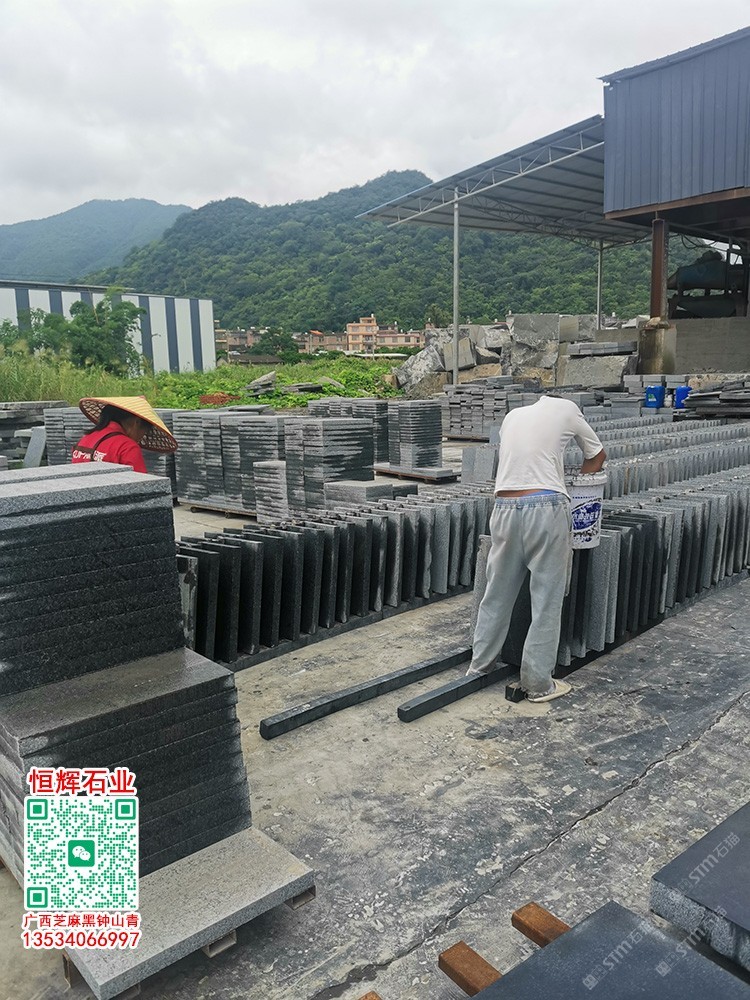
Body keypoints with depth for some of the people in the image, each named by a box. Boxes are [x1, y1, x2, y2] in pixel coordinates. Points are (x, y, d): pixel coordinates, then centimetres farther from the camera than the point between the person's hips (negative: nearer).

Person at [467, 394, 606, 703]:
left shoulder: (513, 415, 22)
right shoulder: (567, 409, 11)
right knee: (547, 599, 4)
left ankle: (479, 666, 27)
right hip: (546, 507, -4)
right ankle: (538, 683, 11)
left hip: (505, 508, 5)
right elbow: (597, 457, 23)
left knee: (497, 593, 15)